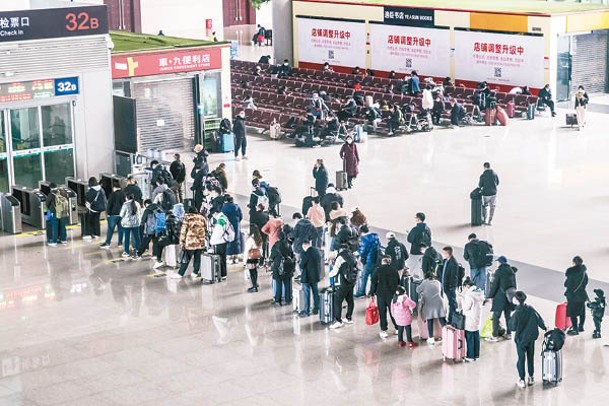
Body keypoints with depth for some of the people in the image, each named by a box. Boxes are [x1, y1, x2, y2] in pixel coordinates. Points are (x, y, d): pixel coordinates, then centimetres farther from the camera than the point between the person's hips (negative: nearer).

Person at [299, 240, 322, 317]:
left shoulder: (306, 253, -20)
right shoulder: (317, 250, 3)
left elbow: (302, 265, -17)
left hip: (308, 276, -7)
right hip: (316, 275, 7)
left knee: (307, 294, 1)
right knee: (315, 292, 17)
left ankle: (306, 311, 4)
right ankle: (316, 309, 24)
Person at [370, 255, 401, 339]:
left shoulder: (377, 270, -7)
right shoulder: (394, 271, 1)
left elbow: (374, 282, -6)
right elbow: (398, 283, 7)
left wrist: (372, 293, 2)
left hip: (381, 295, -2)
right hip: (392, 295, 2)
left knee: (382, 312, 5)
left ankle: (384, 331, 5)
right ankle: (397, 328, 21)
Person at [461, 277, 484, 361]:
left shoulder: (469, 294, -21)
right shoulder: (479, 293, 4)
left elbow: (466, 307, -15)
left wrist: (462, 297, -10)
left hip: (470, 321, -8)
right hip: (478, 319, 8)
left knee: (469, 338, 2)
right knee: (476, 337, 14)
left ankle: (470, 356, 8)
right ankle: (476, 355, 22)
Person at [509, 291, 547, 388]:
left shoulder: (517, 313, -23)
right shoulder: (530, 309, -10)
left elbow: (513, 327, -17)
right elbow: (539, 319, -1)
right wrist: (544, 327, 17)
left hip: (521, 339, -4)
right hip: (531, 337, 4)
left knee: (521, 358, 7)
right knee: (530, 357, 17)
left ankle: (522, 380, 12)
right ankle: (531, 377, 26)